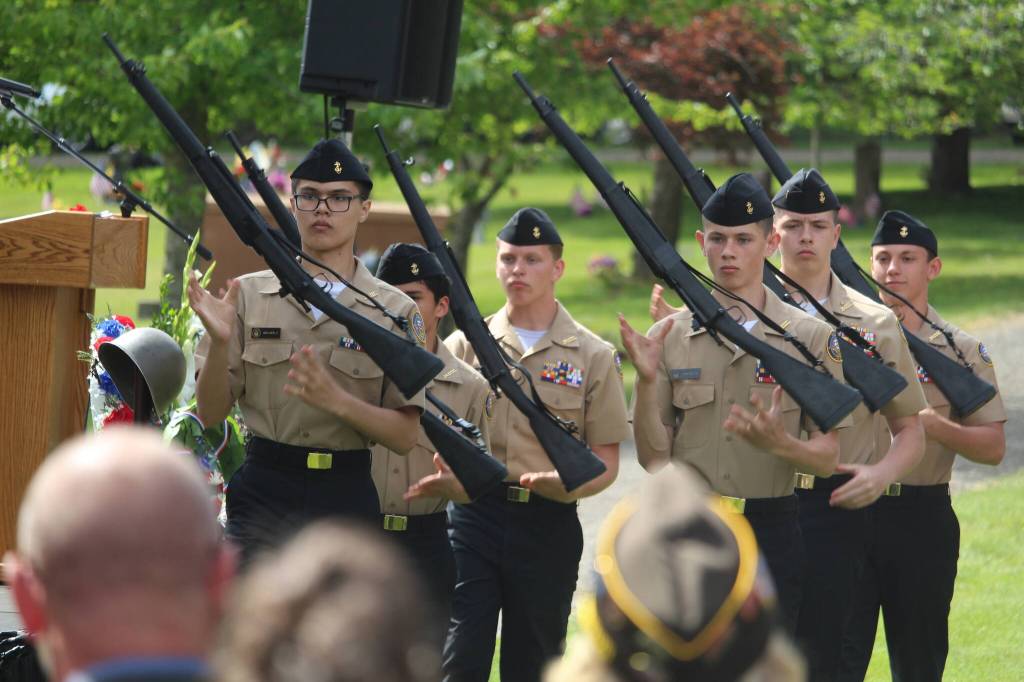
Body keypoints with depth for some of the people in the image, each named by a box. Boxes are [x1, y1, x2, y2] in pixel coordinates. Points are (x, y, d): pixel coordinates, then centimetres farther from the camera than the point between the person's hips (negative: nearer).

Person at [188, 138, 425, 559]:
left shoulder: (395, 312, 4)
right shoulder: (249, 296, 7)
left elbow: (404, 436, -1)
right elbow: (210, 413, 5)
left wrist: (335, 400, -18)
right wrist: (219, 343, -14)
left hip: (347, 496, 0)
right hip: (263, 489, 0)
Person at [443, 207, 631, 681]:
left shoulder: (594, 356, 4)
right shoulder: (463, 345, 8)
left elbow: (606, 463, 3)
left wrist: (565, 482, -18)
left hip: (548, 523, 0)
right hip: (472, 516, 0)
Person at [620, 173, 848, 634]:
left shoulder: (810, 337, 1)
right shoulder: (669, 337, 5)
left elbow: (827, 458, -1)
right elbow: (652, 455, 3)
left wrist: (778, 443, -22)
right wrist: (646, 380, -12)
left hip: (771, 531, -1)